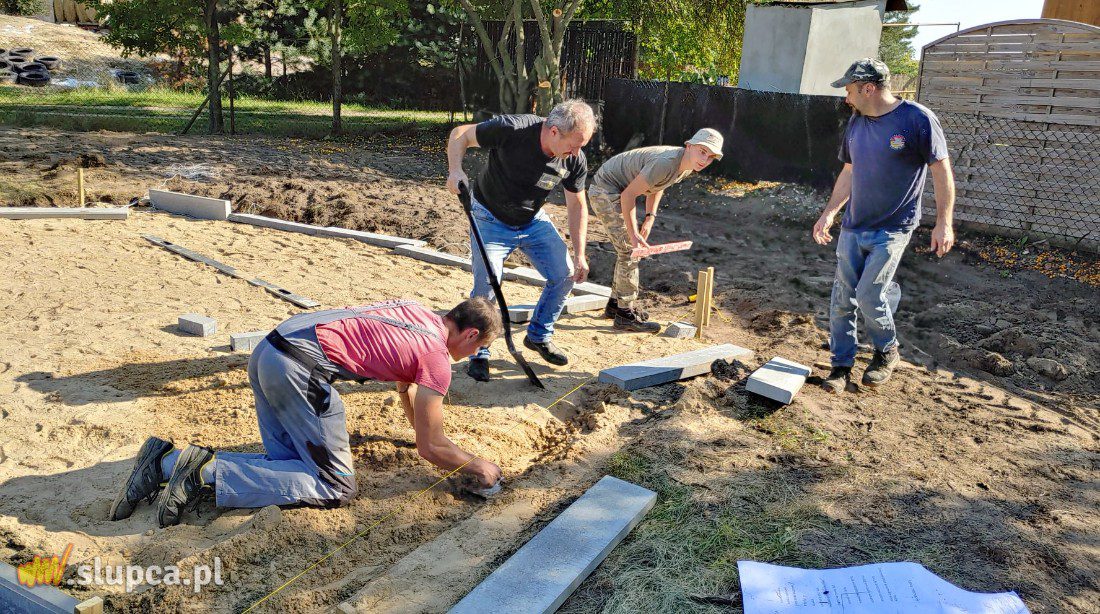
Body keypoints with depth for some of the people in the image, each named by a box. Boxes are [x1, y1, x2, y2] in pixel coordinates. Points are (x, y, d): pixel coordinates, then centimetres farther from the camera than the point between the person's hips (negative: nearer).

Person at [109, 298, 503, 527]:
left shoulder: (416, 313, 21)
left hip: (269, 349, 9)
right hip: (300, 368, -9)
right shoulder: (437, 357, -4)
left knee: (291, 465, 13)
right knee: (336, 487, -3)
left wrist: (427, 434, 44)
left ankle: (165, 462, 7)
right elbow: (430, 448, 0)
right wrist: (478, 467, 16)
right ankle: (210, 471, -12)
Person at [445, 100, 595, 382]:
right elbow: (460, 134, -16)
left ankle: (539, 336, 22)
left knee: (565, 276, -1)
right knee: (486, 285, -16)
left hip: (534, 221, 5)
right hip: (491, 220, -4)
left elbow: (577, 206, -3)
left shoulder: (575, 161, -17)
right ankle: (478, 354, 6)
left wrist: (579, 255, -5)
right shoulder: (511, 129, -31)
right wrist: (456, 170, -35)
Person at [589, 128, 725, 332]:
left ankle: (615, 304, 28)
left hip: (617, 191, 10)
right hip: (606, 191, -10)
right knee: (629, 249, -11)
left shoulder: (687, 166, -1)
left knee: (629, 248, 15)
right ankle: (625, 314, -5)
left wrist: (650, 216, 5)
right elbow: (628, 195, -28)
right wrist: (633, 233, -26)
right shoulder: (666, 163, -31)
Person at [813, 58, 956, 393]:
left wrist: (944, 223, -12)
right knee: (842, 299, 4)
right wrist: (829, 212, 15)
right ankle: (841, 365, 16)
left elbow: (941, 172, -8)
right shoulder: (856, 122, 8)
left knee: (869, 296, -11)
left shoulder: (918, 119, -11)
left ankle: (887, 353, 17)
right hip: (852, 227, 6)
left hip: (892, 230, -6)